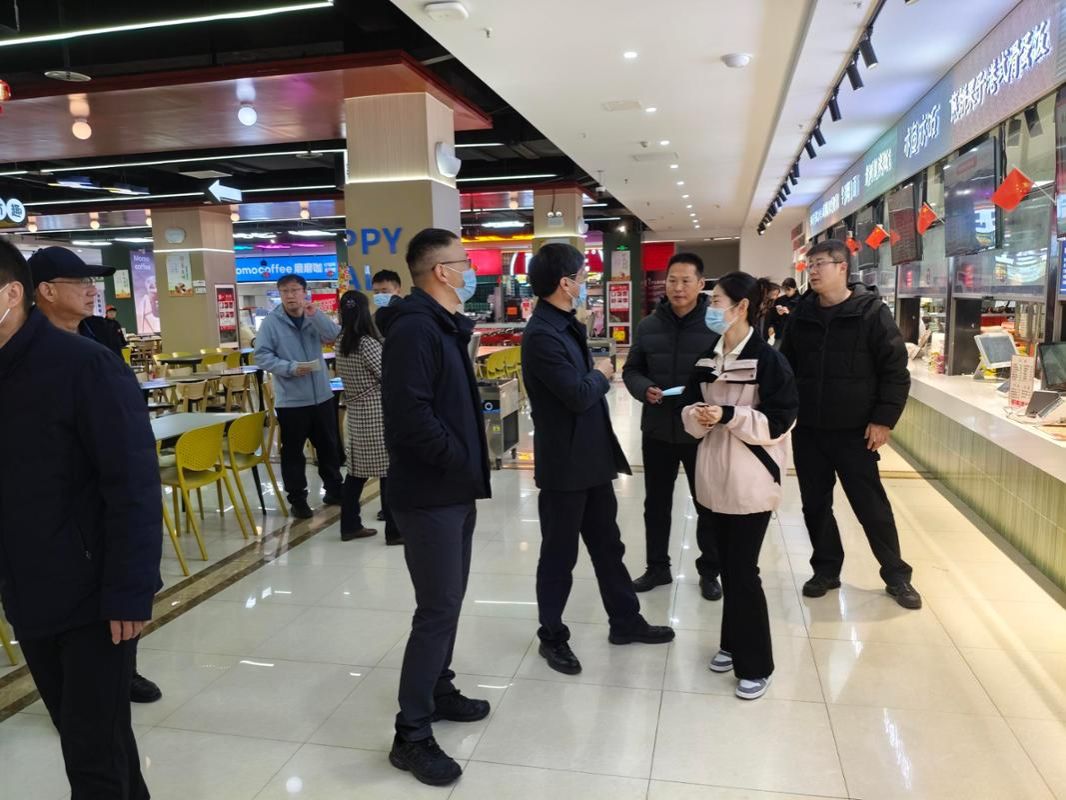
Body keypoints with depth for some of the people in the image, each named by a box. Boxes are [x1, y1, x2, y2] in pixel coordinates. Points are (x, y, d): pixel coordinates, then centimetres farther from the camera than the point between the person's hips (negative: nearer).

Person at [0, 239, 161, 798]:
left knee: (94, 752, 2)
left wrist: (129, 592, -18)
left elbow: (133, 484, -17)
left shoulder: (84, 365, -15)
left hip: (92, 596, -6)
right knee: (86, 734, 20)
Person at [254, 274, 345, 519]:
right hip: (290, 400, -3)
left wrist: (315, 315, -22)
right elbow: (262, 356, -9)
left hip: (322, 396, 4)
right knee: (293, 452, 5)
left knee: (329, 446, 15)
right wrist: (290, 368, -21)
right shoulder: (271, 322, -5)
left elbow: (336, 337, -11)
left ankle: (334, 489, 31)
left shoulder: (314, 318, 5)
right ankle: (297, 498, 17)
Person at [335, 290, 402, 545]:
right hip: (378, 414, -7)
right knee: (389, 470, -1)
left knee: (357, 470, 14)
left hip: (356, 413, 8)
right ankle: (394, 530, 4)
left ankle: (350, 525, 21)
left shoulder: (340, 343, 6)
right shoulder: (367, 343, -16)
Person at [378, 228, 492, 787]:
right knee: (438, 609, -3)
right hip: (430, 493, -10)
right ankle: (411, 735, 10)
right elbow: (412, 417, -28)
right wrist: (464, 460, -16)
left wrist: (469, 465, 10)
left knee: (446, 601, 19)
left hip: (453, 489, 10)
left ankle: (438, 692, 36)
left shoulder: (445, 326, 13)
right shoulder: (414, 329, -19)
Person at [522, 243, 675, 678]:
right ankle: (552, 637, 24)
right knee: (559, 554, 6)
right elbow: (578, 395, -26)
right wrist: (601, 374, -8)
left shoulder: (565, 325, 10)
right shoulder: (542, 335, -22)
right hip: (564, 463, -9)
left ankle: (625, 621, 34)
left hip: (592, 456, 9)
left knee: (607, 544, 19)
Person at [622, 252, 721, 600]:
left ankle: (709, 571, 30)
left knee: (709, 505, 11)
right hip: (657, 429, 3)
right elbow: (631, 371, 9)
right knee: (656, 503, 15)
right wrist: (645, 389, -11)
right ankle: (657, 567, 32)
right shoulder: (648, 326, 2)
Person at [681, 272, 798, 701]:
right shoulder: (707, 358, 8)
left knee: (743, 570, -1)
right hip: (716, 475, 6)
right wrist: (696, 415, -13)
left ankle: (756, 664, 15)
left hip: (752, 478, -6)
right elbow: (690, 406, 10)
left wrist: (729, 415, -23)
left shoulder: (768, 359, -12)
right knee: (727, 565, 14)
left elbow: (780, 420, -14)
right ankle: (732, 643, 32)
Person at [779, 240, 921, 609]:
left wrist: (884, 419, -13)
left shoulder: (872, 312, -8)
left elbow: (896, 370, -9)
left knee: (871, 505, 5)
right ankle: (826, 569, 27)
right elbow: (785, 366, 13)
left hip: (854, 430, -4)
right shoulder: (801, 314, 5)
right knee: (815, 503, 11)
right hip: (807, 429, 4)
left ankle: (896, 575, 23)